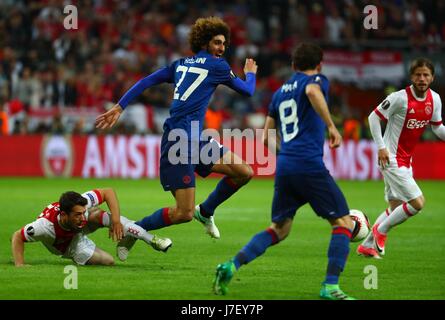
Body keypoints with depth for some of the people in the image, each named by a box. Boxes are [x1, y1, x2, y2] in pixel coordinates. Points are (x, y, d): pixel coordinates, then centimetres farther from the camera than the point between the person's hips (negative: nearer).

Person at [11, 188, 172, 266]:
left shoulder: (80, 205, -38)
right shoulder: (46, 225, -44)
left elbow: (108, 192, -27)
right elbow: (17, 237, -29)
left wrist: (116, 221, -36)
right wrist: (19, 264, -41)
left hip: (80, 230, 2)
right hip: (66, 245, -2)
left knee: (102, 216, -32)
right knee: (108, 261, -20)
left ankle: (151, 239, -20)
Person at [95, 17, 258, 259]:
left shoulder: (181, 64, 19)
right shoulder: (217, 65, -1)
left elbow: (146, 81, 12)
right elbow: (247, 91, 13)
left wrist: (119, 107, 12)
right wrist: (250, 73, 35)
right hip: (180, 140, -9)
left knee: (244, 172, 6)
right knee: (184, 213, -9)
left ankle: (205, 211, 22)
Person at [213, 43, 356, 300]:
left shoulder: (281, 92, 23)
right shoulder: (317, 80, 4)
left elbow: (268, 136, 25)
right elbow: (312, 91, -24)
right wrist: (331, 126, -23)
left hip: (284, 167, 7)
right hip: (310, 166, -7)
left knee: (279, 230, 16)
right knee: (344, 222, 1)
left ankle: (232, 266, -1)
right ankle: (331, 287, -11)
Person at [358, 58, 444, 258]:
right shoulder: (400, 98, -19)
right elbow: (373, 117, -11)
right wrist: (381, 147, -17)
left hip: (406, 161, 8)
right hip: (391, 159, -8)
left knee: (396, 208, 14)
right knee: (417, 203, -15)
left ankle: (367, 246, 26)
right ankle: (380, 231, 4)